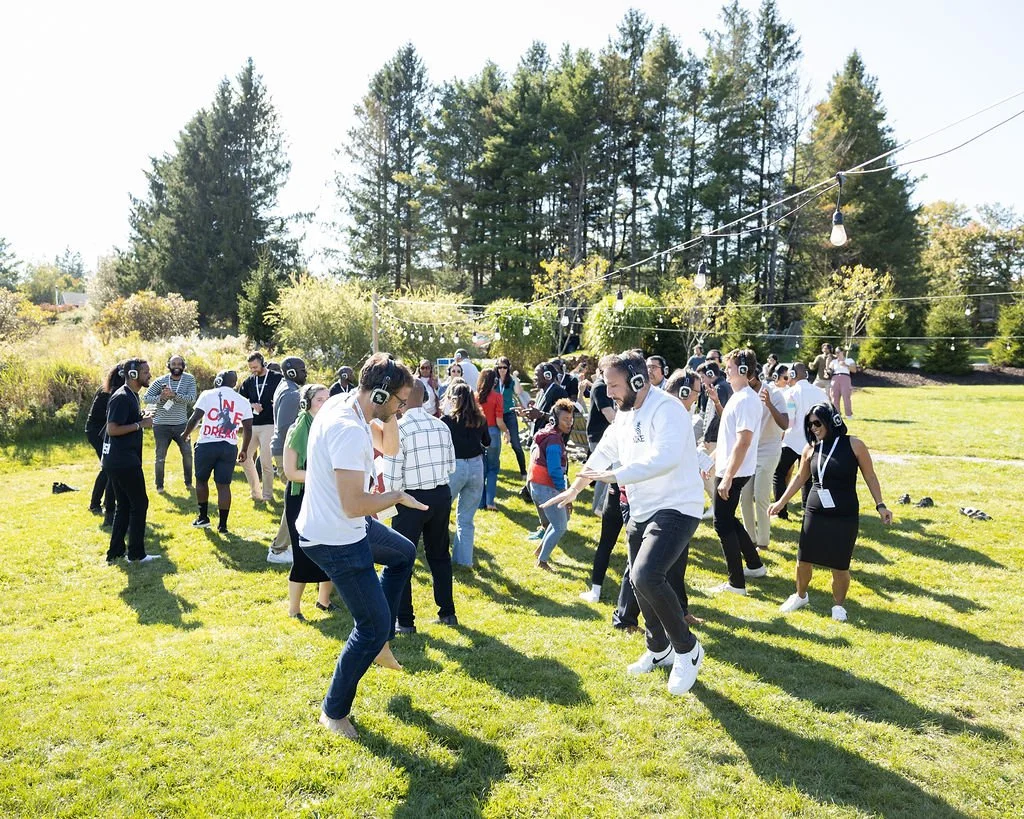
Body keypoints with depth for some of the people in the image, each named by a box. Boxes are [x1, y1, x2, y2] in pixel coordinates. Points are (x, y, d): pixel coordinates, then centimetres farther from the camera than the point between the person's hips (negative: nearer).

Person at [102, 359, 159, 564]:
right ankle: (136, 554, 6)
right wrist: (140, 424, -17)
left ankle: (115, 553, 20)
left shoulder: (132, 395, 15)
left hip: (118, 461, 10)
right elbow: (112, 429, -22)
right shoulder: (122, 397, -17)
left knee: (124, 506, 15)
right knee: (139, 504, -1)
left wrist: (142, 420, 6)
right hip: (124, 461, -10)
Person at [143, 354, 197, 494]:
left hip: (181, 424, 1)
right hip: (161, 425, -1)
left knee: (187, 453, 4)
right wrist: (160, 398, -25)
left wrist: (174, 395, -30)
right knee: (160, 457, 6)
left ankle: (188, 483, 22)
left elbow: (192, 399, -17)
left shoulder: (189, 379, -4)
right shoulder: (160, 381, -6)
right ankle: (159, 485, 21)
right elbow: (145, 398, -7)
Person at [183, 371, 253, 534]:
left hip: (207, 445, -2)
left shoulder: (208, 395, -3)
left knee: (201, 480, 18)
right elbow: (248, 429, 7)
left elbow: (195, 418, -7)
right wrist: (244, 450, 18)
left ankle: (203, 517, 26)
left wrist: (186, 433, 12)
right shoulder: (243, 402, 6)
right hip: (229, 447, 2)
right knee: (223, 485, 6)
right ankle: (222, 524, 7)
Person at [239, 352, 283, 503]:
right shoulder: (249, 381, 10)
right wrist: (251, 405, -4)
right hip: (252, 426, 6)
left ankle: (267, 495, 6)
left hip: (269, 425, -6)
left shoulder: (277, 378, -4)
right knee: (245, 458, 7)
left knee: (265, 461, -7)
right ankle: (255, 492, 20)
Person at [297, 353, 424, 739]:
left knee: (405, 553, 29)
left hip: (345, 528, 10)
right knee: (374, 627, 2)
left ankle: (378, 638, 35)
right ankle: (334, 712, 18)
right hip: (337, 542, -10)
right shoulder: (349, 431, -31)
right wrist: (398, 497, -18)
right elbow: (354, 505, -32)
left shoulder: (339, 403, -1)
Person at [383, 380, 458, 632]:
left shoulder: (398, 428, -15)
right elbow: (451, 466, 4)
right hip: (442, 494, 5)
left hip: (412, 498, -5)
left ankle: (405, 621, 13)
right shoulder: (441, 426, 0)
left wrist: (389, 497, 2)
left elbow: (393, 474, -15)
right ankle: (447, 612, 28)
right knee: (439, 553, 19)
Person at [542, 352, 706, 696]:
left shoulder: (666, 408, -20)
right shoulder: (624, 414, 10)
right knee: (640, 582, 17)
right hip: (642, 510, 10)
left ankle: (687, 648, -3)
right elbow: (603, 453, 22)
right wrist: (574, 489, 24)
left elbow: (665, 457, -34)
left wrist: (612, 475, -30)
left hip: (676, 508, -10)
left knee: (646, 576, -26)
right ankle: (660, 650, 40)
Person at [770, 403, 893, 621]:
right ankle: (800, 595, 32)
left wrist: (880, 505, -4)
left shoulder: (854, 445, -9)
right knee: (803, 559, 7)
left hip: (844, 517, -3)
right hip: (814, 514, 3)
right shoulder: (811, 448, 0)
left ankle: (838, 605, 25)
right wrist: (782, 502, 14)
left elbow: (870, 476, 0)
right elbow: (800, 477, 14)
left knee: (839, 565, 2)